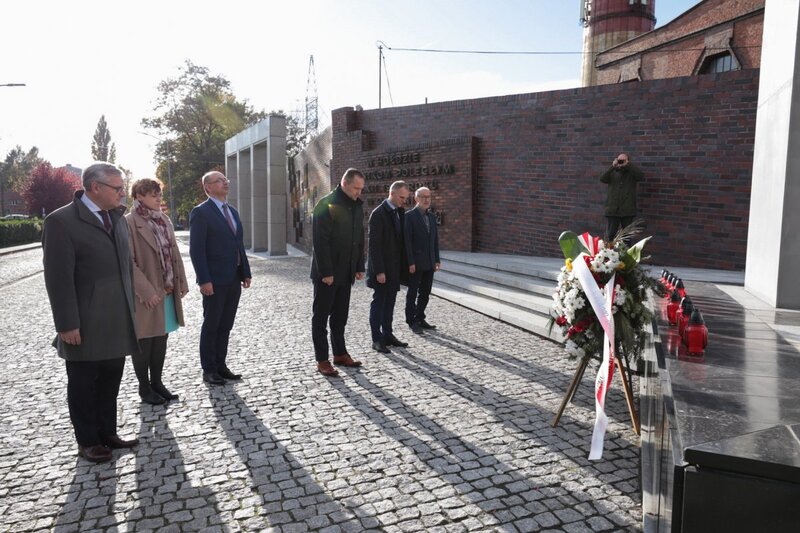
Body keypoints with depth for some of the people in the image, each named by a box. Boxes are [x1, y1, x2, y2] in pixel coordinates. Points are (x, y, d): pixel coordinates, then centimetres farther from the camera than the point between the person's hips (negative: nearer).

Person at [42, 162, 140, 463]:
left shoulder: (117, 218, 10)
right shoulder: (61, 221, -12)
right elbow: (58, 278, -15)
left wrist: (129, 309, 11)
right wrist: (67, 324, -16)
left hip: (117, 324, 6)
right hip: (85, 327, -6)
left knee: (110, 382, 16)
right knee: (83, 385, 10)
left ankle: (107, 432, 31)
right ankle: (87, 441, 24)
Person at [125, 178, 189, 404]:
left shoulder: (164, 220, 10)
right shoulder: (129, 222, -11)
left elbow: (174, 253, 12)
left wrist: (182, 282, 7)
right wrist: (146, 291, -20)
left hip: (168, 291, 7)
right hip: (146, 294, -7)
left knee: (161, 338, 14)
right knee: (144, 341, 6)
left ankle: (157, 382, 27)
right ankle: (144, 388, 20)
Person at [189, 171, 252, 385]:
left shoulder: (233, 212, 16)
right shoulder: (201, 212, -7)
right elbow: (196, 249, -13)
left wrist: (246, 272, 10)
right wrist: (204, 280, -18)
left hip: (234, 279, 7)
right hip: (215, 281, -7)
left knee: (225, 326, 13)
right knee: (211, 326, 4)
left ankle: (221, 365, 23)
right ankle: (209, 369, 15)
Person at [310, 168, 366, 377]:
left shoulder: (357, 206, 10)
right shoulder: (326, 205, -13)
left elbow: (359, 239, 14)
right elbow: (320, 242, -17)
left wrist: (359, 267, 9)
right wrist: (326, 272, -19)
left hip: (345, 272, 7)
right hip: (327, 273, -7)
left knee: (340, 316, 15)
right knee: (321, 316, 4)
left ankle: (340, 354, 26)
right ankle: (322, 360, 10)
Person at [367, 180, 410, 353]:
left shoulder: (399, 212, 11)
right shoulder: (378, 214, -13)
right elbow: (374, 245, -17)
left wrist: (402, 266, 8)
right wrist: (379, 271, -20)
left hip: (394, 268, 7)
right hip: (382, 269, -7)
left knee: (389, 303, 12)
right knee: (379, 302, 0)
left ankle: (387, 335, 20)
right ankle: (377, 339, 6)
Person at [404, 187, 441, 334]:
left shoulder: (432, 217, 13)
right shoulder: (409, 216, -7)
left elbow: (435, 239, 15)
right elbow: (407, 240, -12)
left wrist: (437, 260, 9)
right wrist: (410, 262, -16)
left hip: (429, 263, 6)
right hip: (416, 263, -6)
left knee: (425, 293, 11)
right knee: (412, 293, 4)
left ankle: (420, 319, 22)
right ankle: (412, 321, 13)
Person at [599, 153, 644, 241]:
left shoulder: (631, 173, 6)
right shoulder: (613, 173, 9)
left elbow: (640, 176, -15)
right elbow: (602, 179, -9)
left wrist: (628, 165, -15)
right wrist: (613, 166, -15)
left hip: (627, 210, 0)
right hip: (612, 210, 0)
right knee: (610, 235, 0)